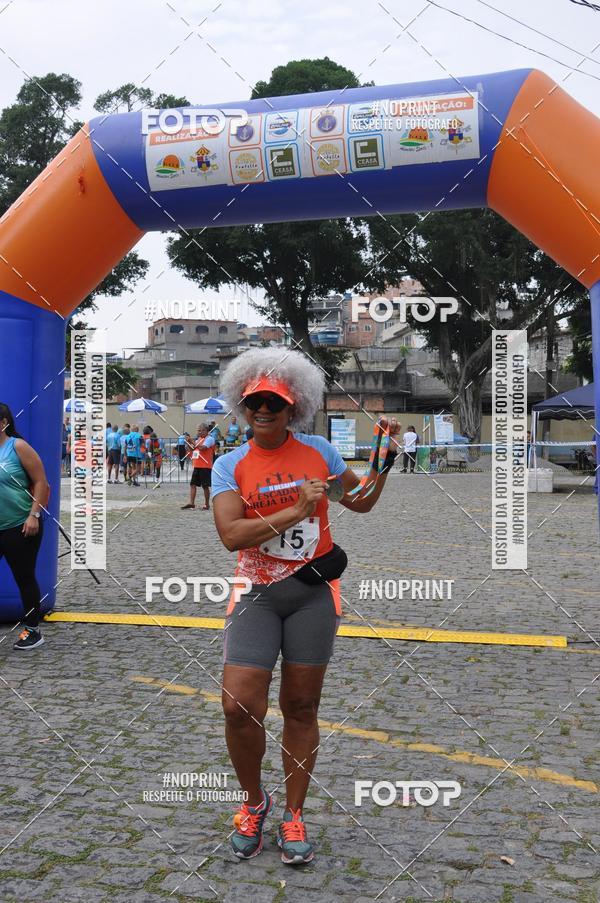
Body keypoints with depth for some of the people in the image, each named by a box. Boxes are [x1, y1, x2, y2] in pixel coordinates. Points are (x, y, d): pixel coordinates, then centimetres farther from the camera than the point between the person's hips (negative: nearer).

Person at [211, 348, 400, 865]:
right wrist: (297, 510, -19)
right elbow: (231, 535, -16)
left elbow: (360, 501, 16)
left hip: (314, 591, 1)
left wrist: (386, 458, 2)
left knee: (301, 708, 9)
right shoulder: (231, 465, -3)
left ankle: (293, 815, 27)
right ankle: (255, 801, 20)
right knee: (239, 707, -9)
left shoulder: (318, 452, 3)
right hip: (256, 593, -1)